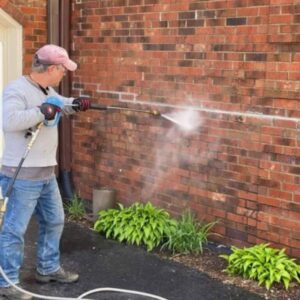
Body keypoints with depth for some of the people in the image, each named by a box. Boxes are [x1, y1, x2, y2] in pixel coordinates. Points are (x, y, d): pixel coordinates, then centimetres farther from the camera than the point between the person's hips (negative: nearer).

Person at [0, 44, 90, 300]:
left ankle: (48, 268, 37)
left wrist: (74, 104, 13)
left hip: (46, 173, 10)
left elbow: (60, 103, 33)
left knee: (54, 221, 21)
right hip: (22, 175, -10)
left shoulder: (48, 91, 11)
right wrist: (42, 113, -29)